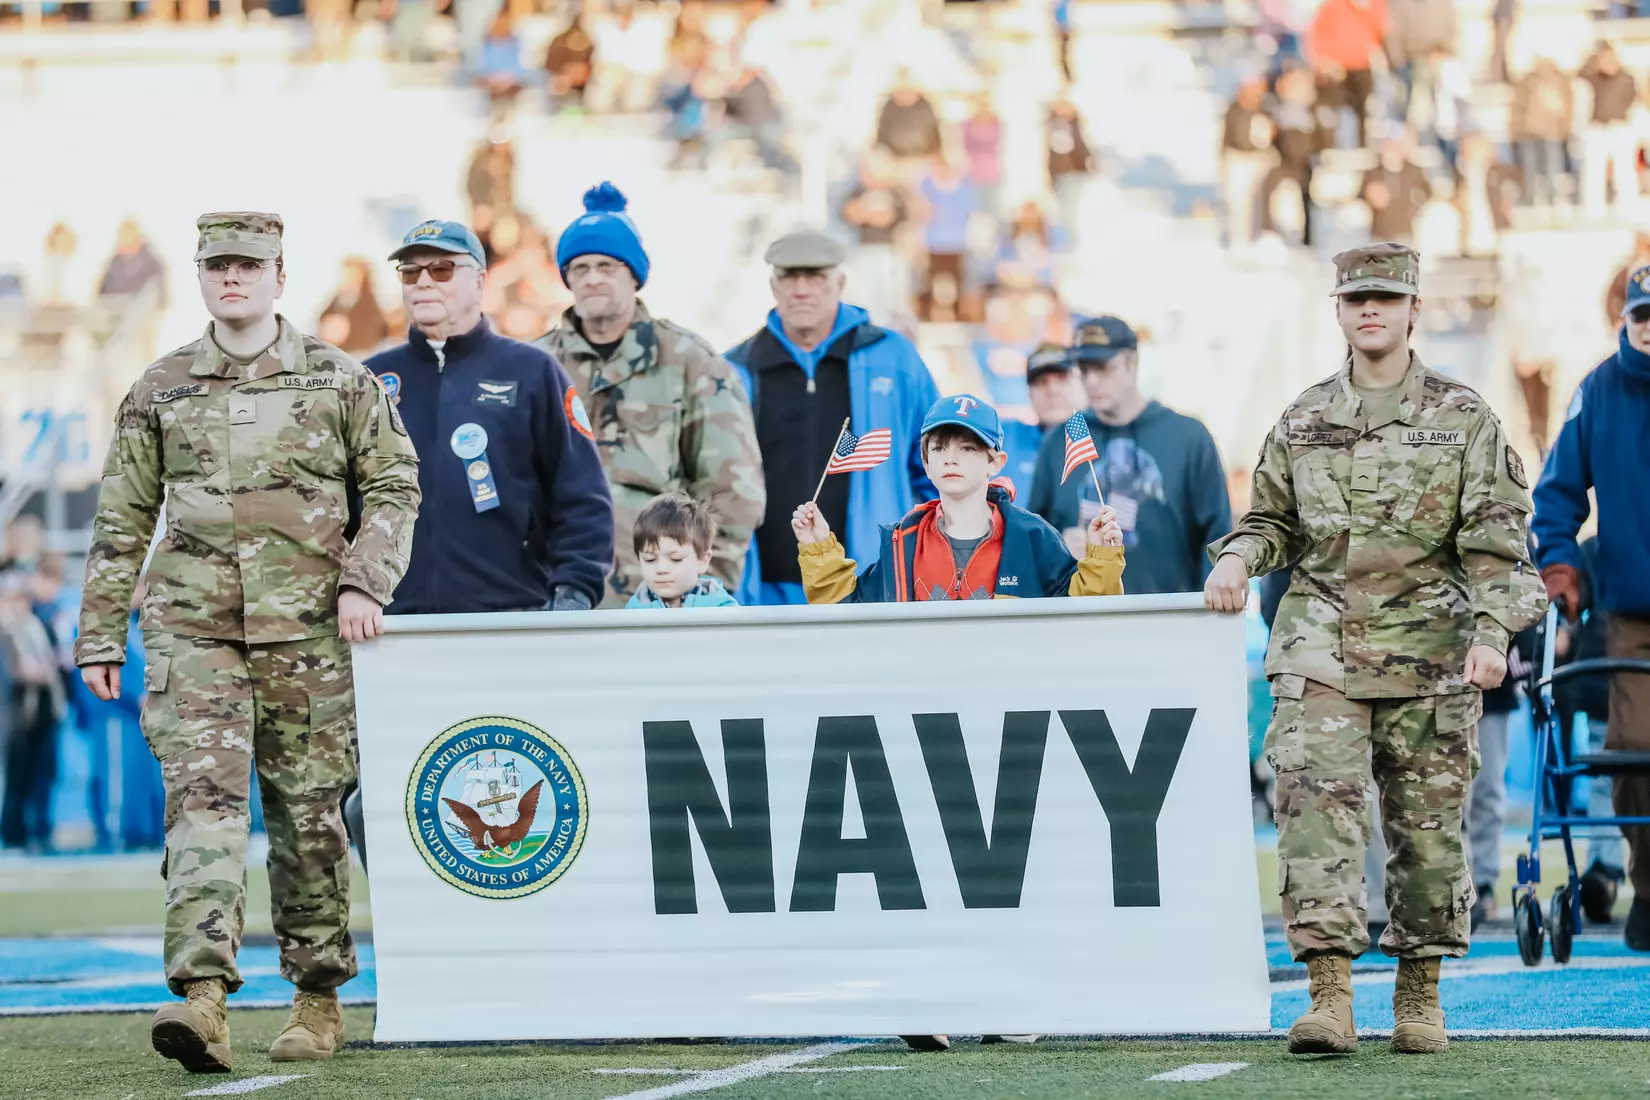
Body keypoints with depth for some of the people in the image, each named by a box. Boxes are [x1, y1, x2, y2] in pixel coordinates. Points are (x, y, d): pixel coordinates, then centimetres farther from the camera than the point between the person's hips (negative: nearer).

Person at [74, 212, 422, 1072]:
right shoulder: (159, 391, 8)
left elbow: (394, 485, 9)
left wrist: (365, 582, -5)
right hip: (193, 631, 0)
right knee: (203, 799, -14)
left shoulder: (340, 382, 6)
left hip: (307, 633, 0)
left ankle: (318, 998, 19)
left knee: (309, 815, 5)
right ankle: (202, 998, -24)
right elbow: (121, 521, 12)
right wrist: (99, 636, 9)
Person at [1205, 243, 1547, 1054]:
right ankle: (1329, 996, -17)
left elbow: (1496, 538, -1)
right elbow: (1271, 519, 21)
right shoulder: (1303, 421, 11)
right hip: (1321, 649, 1)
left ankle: (1420, 995, 18)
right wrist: (1237, 557, 0)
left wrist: (1492, 630, -13)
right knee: (1316, 804, -14)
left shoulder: (1462, 417, 4)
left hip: (1427, 650, -1)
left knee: (1427, 822, 4)